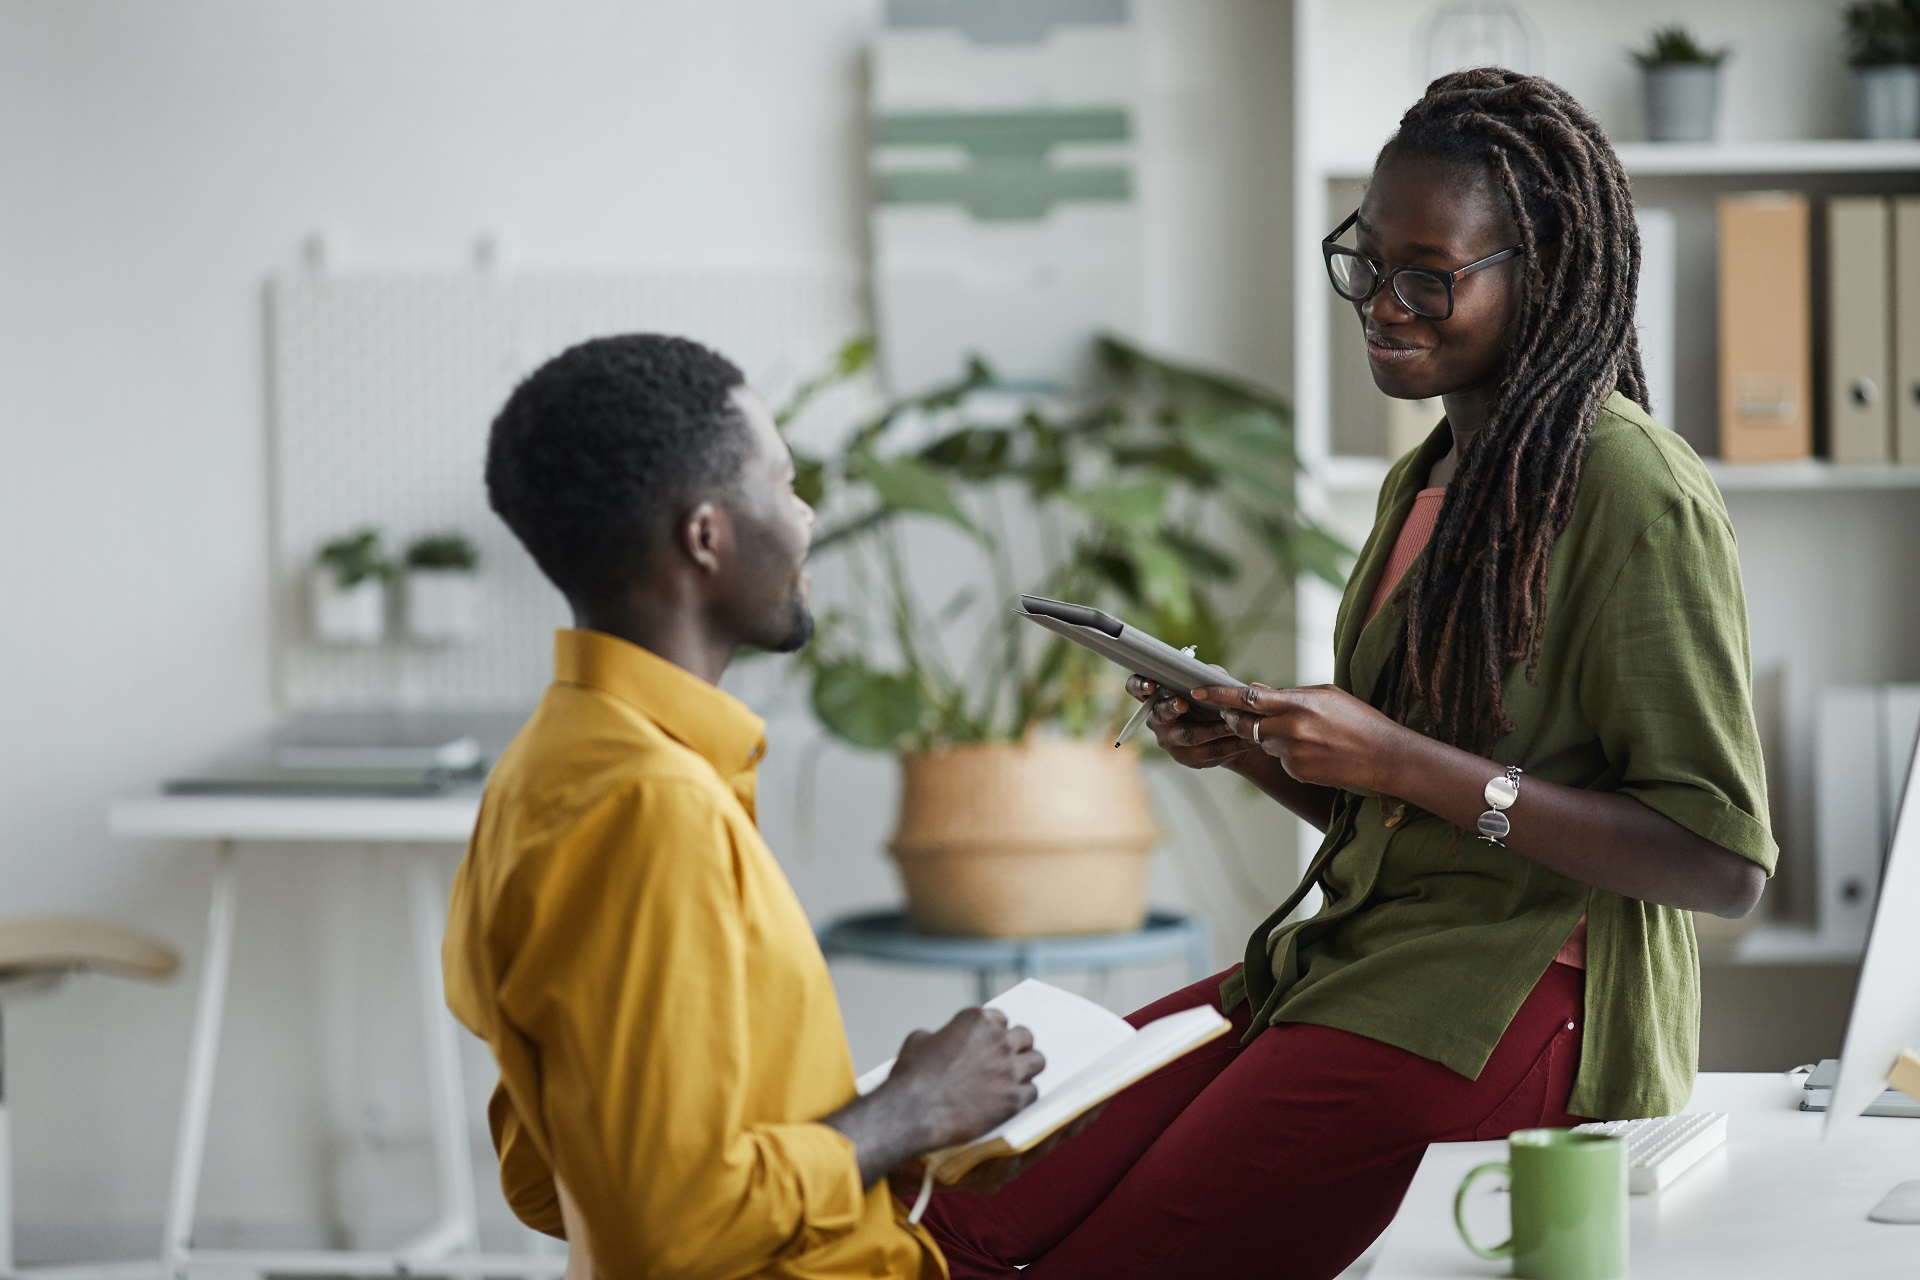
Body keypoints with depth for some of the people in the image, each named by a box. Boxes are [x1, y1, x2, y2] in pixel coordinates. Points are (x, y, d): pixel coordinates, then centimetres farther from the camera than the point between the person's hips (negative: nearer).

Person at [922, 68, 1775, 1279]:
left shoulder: (1630, 489, -10)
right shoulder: (1424, 482, 17)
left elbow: (1725, 862, -15)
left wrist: (1404, 761, -18)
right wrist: (1252, 748, 2)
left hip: (1512, 1000, -8)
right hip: (1351, 954, 8)